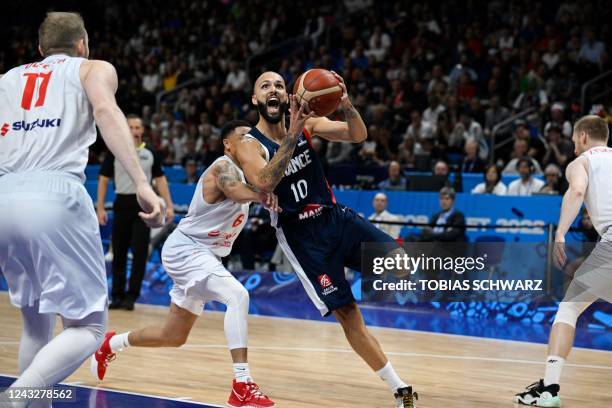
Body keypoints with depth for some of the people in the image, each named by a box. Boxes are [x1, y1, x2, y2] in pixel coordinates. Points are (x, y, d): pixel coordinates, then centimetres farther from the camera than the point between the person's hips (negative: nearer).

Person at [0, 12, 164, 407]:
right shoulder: (94, 68, 16)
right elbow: (106, 110, -6)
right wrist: (142, 184, -17)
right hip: (55, 196, -5)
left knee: (36, 323, 22)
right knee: (87, 327, 0)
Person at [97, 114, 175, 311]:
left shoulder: (150, 154, 6)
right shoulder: (115, 153, 2)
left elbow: (160, 180, 10)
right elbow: (103, 180, 3)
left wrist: (169, 205, 0)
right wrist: (100, 208, -3)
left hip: (143, 204, 0)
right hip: (122, 204, 0)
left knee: (140, 253, -5)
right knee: (119, 254, 4)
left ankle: (131, 296, -1)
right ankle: (118, 296, 12)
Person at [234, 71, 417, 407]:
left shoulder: (307, 123, 1)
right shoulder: (249, 145, -9)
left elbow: (358, 136, -9)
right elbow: (264, 182, -29)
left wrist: (347, 106, -29)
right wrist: (292, 135, -33)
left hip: (337, 217, 4)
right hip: (302, 237, -4)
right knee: (347, 314, -7)